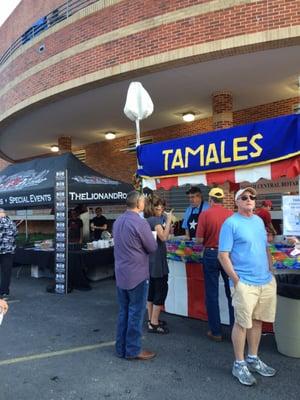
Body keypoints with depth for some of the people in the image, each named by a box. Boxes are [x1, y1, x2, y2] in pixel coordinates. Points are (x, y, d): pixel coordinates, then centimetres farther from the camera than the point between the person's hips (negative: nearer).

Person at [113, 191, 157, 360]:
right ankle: (133, 350, 15)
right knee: (136, 313, 5)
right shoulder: (140, 223, -19)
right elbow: (153, 248, -10)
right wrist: (151, 237, 8)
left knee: (123, 311, 16)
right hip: (137, 274, -7)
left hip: (121, 273, 8)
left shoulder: (118, 221, 6)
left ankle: (121, 348, 25)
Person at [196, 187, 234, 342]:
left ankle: (216, 331, 16)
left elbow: (199, 240, -10)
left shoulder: (205, 214, -10)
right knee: (232, 293, 14)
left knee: (212, 294, 8)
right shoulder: (231, 214, -4)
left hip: (211, 254, -2)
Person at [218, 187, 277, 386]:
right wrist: (236, 280, -14)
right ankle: (239, 365, 18)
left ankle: (253, 359, 32)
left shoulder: (259, 220, 12)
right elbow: (223, 255, -13)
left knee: (257, 321, 16)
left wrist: (271, 272, 13)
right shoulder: (231, 223, -10)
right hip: (245, 283, -7)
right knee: (242, 323, 2)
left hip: (266, 281, 7)